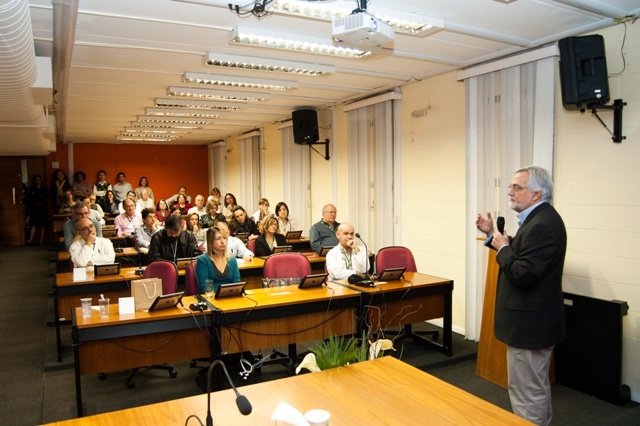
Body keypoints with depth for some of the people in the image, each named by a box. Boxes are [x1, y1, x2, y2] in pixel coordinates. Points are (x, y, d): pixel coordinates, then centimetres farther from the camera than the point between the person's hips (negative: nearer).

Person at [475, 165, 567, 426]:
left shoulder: (542, 225, -24)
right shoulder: (540, 218, 9)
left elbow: (523, 274, -29)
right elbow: (522, 255, 16)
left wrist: (502, 248, -15)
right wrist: (493, 235, 9)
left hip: (530, 323, -11)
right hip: (535, 319, 11)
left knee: (527, 394, 1)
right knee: (537, 388, 26)